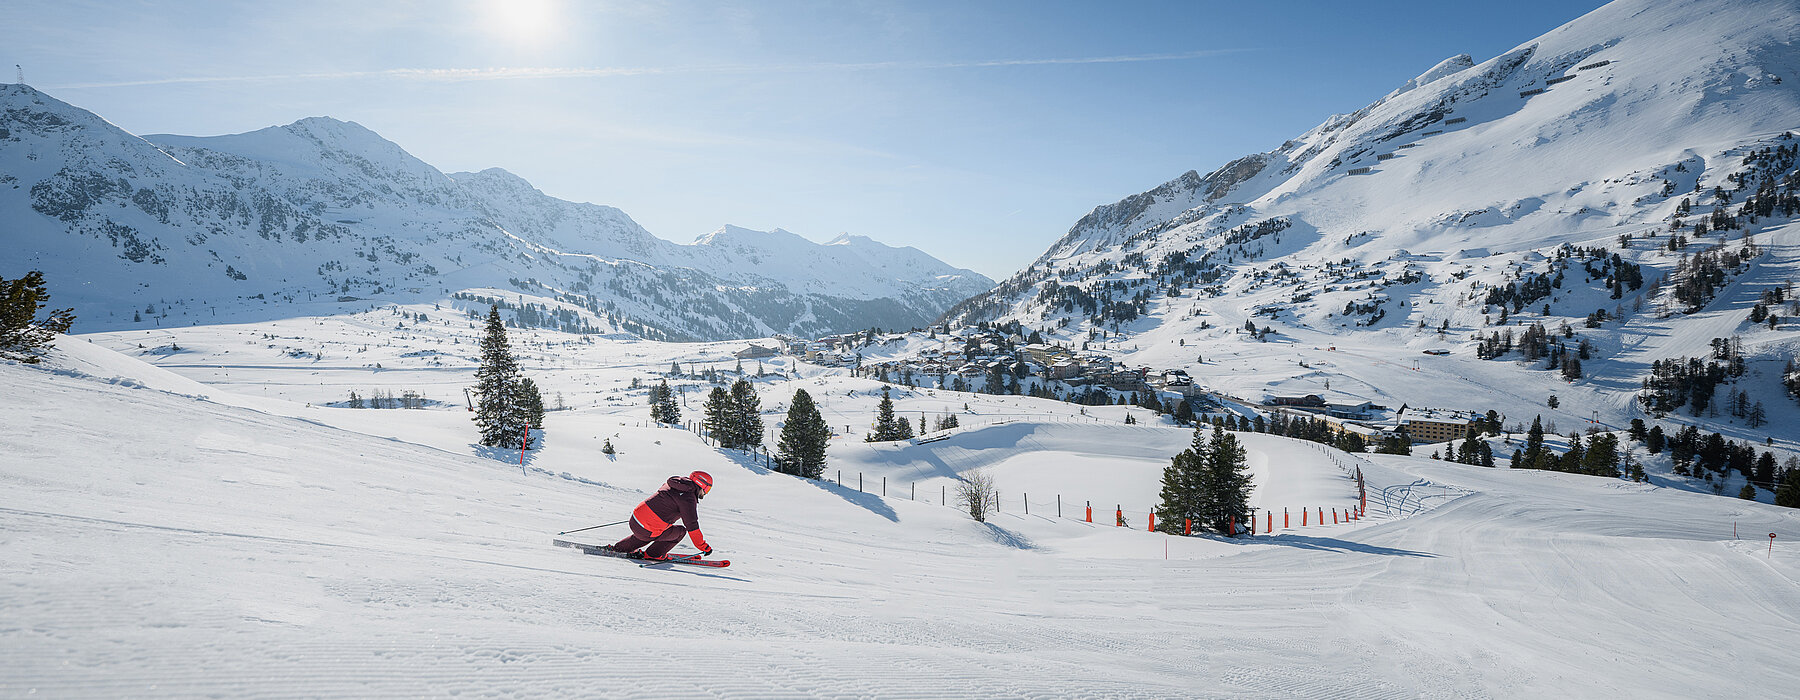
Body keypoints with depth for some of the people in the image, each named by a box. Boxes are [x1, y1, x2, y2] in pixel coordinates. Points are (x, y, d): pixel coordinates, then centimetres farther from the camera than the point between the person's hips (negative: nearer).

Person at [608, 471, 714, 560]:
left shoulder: (670, 485, 12)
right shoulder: (688, 498, -13)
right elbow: (692, 526, -15)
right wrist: (704, 547, -8)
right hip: (646, 532, -8)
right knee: (680, 531, 8)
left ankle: (619, 547, 36)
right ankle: (653, 554, 9)